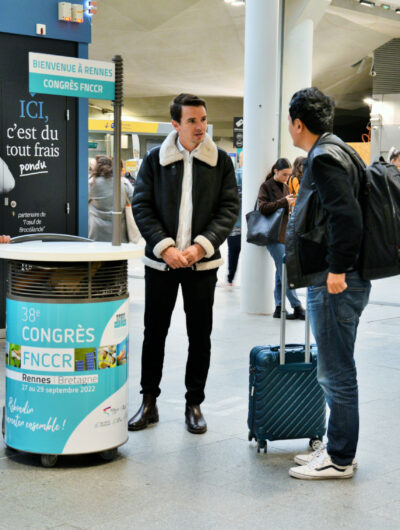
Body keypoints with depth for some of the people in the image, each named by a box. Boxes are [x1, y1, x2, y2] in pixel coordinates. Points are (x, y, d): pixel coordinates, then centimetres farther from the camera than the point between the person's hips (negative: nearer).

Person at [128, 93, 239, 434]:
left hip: (202, 262, 0)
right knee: (154, 332, 7)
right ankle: (149, 403, 19)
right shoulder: (155, 159, 1)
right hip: (161, 261, 0)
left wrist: (201, 246, -13)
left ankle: (194, 404, 18)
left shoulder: (221, 161, 2)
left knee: (200, 335, 6)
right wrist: (165, 247, -13)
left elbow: (230, 208, -1)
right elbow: (141, 206, -2)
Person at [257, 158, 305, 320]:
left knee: (281, 272, 8)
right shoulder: (266, 186, -3)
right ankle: (297, 308, -8)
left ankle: (279, 308, 12)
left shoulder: (285, 187, 17)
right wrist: (284, 202, -15)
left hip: (285, 234, 7)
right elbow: (262, 207, -14)